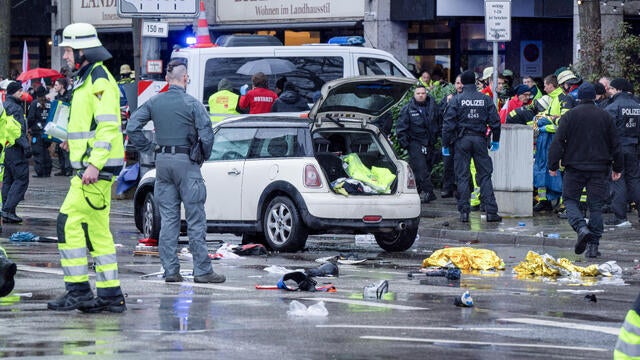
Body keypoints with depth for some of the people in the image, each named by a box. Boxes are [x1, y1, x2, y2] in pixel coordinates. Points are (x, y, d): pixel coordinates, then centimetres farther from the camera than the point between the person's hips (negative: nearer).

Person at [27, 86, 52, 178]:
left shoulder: (34, 104, -7)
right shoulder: (50, 104, 2)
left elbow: (30, 118, -9)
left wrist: (29, 127, 6)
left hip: (37, 131, -4)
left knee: (37, 152, -1)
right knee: (46, 151, 14)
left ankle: (39, 172, -7)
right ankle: (47, 171, 15)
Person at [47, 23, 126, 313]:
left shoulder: (99, 80, -13)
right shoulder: (88, 79, 19)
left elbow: (108, 126, -21)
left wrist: (94, 164, -27)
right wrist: (74, 140, 15)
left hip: (96, 168, -10)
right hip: (90, 166, 10)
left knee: (69, 223, -12)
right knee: (97, 229, 10)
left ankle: (78, 290, -10)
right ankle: (110, 295, 12)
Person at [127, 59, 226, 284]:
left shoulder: (154, 103, 5)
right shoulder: (192, 104, -9)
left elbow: (132, 127, 4)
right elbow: (206, 135, -13)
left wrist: (148, 149, 10)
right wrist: (205, 156, 5)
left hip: (162, 161, 5)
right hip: (186, 161, -5)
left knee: (168, 218, 8)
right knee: (195, 219, -1)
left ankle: (170, 270, 7)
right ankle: (202, 270, -2)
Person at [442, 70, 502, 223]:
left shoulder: (456, 100, -4)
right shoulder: (485, 99, 3)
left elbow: (448, 123, -6)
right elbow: (495, 121, 5)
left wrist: (445, 144, 0)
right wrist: (495, 140, 17)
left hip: (462, 140, -2)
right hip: (479, 139, 2)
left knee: (462, 177, 3)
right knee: (484, 175, 5)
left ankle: (464, 212, 0)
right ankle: (491, 211, 0)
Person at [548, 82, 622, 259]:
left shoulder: (569, 116, -2)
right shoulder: (605, 117, 6)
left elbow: (558, 143, -5)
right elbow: (615, 145, 11)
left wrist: (553, 165, 2)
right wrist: (617, 168, 19)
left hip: (575, 167, -2)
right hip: (599, 168, 2)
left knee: (571, 200, 7)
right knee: (596, 205, 6)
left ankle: (582, 228, -20)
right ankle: (593, 245, 2)